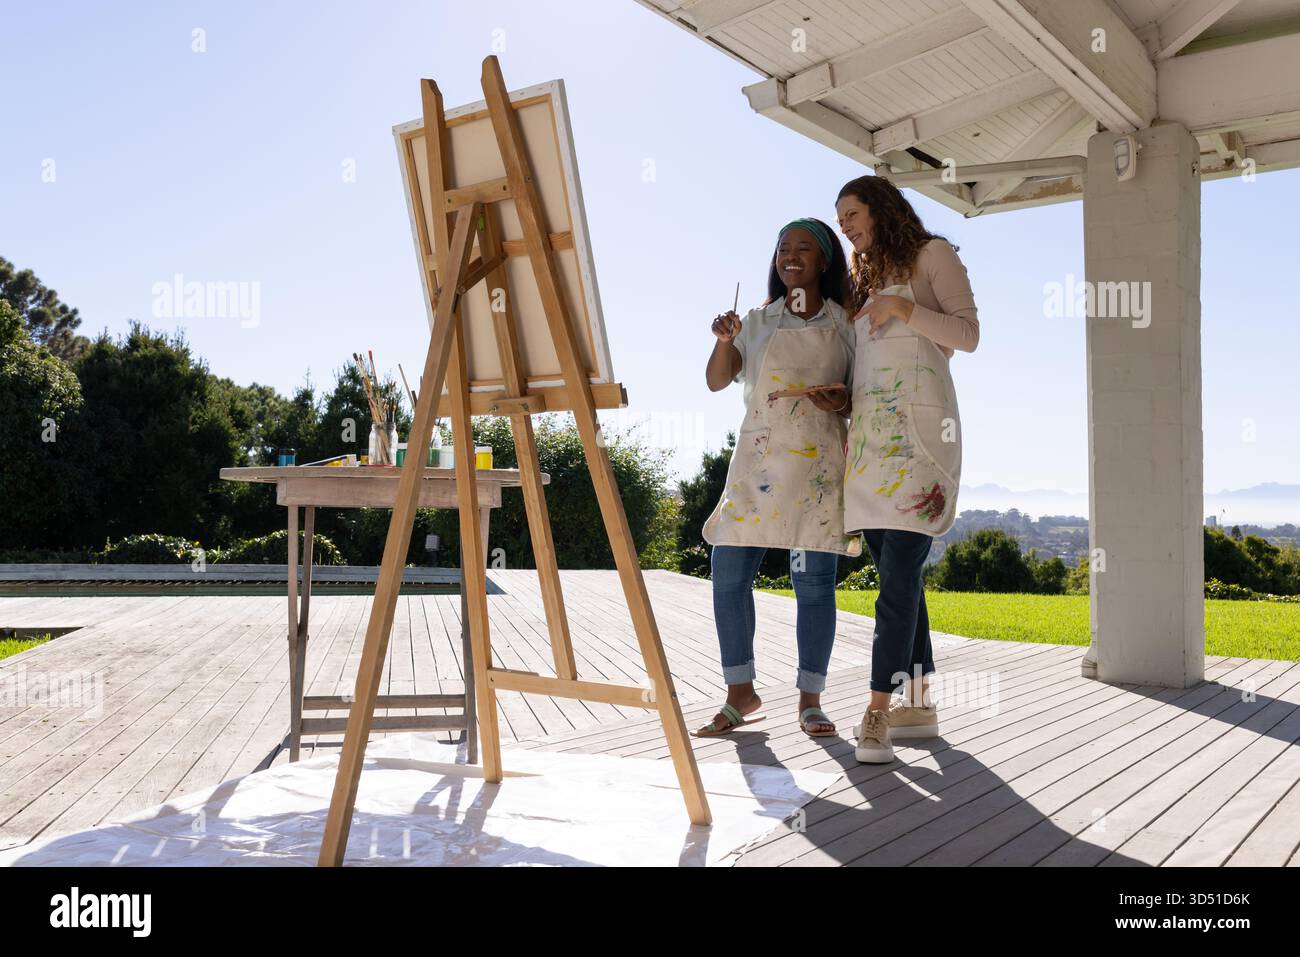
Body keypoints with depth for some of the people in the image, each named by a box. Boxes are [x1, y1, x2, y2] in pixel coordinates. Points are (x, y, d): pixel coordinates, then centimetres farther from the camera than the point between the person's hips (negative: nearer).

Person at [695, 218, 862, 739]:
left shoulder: (844, 325, 9)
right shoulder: (757, 321, 14)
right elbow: (717, 381, 8)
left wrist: (842, 402, -12)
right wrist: (724, 340, -10)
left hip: (819, 463, -2)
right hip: (757, 459, 2)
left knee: (814, 580, -3)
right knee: (728, 571, -4)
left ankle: (810, 699, 11)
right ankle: (741, 694, 10)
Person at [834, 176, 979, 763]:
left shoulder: (932, 254, 8)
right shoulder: (867, 282, 28)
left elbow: (967, 333, -2)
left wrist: (906, 308, -13)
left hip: (916, 430, -7)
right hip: (869, 434, 7)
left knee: (900, 576, -15)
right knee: (898, 577, 5)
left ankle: (878, 714, -18)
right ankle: (918, 704, 10)